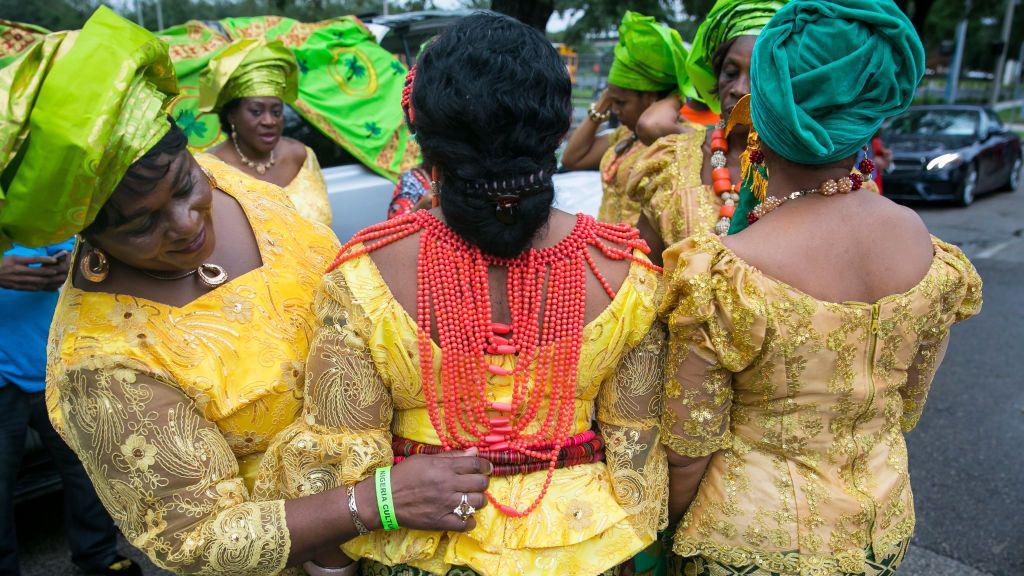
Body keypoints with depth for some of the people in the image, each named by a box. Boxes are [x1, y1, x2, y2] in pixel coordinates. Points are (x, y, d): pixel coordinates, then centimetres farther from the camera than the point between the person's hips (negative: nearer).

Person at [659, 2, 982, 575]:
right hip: (883, 529, 5)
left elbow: (689, 452, -17)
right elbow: (909, 407, 3)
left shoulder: (722, 277, -29)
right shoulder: (920, 238, -12)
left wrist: (672, 524, 3)